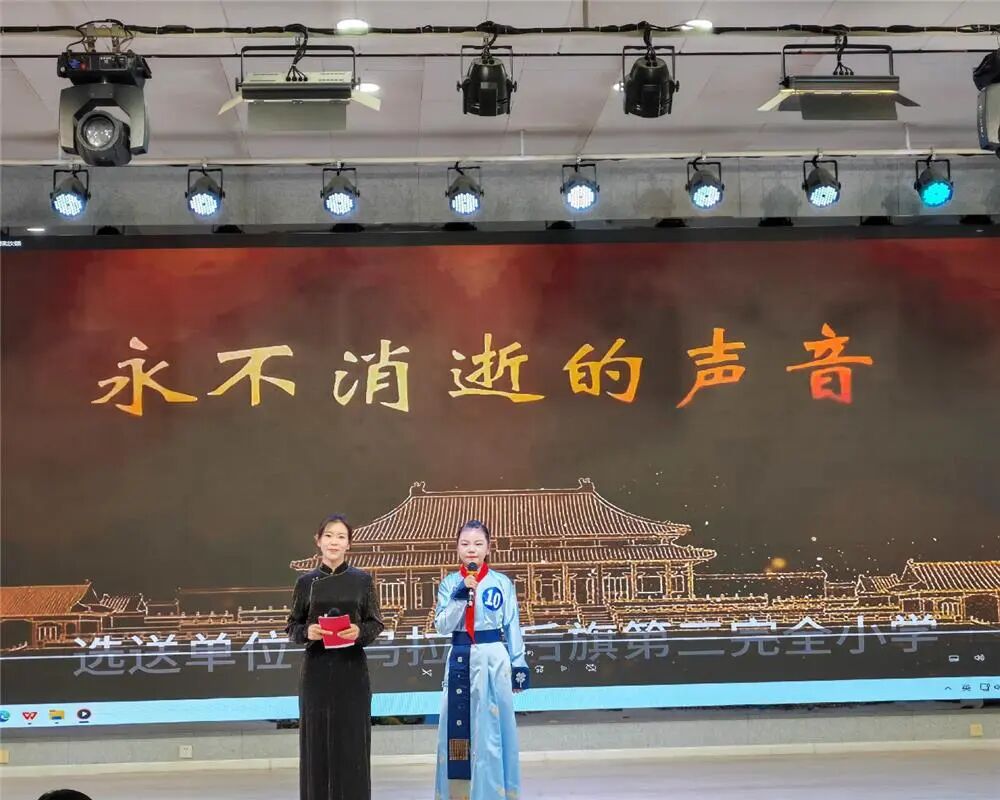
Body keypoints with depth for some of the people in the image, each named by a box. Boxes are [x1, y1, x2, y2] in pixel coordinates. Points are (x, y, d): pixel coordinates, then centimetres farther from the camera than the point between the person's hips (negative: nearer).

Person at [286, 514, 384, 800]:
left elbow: (376, 624, 5)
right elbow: (292, 626, 7)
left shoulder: (362, 580, 2)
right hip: (316, 670, 1)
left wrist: (359, 632, -16)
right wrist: (307, 632, -13)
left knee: (351, 742, 0)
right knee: (317, 741, 1)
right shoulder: (306, 582, 3)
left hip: (352, 669, 0)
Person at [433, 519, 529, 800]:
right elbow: (442, 625, -3)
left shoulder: (502, 583, 1)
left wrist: (518, 665, 1)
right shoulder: (449, 583, 5)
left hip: (493, 659, -1)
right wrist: (461, 595, -13)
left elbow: (512, 626, 3)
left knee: (492, 727, 2)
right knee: (459, 725, 4)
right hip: (460, 660, 1)